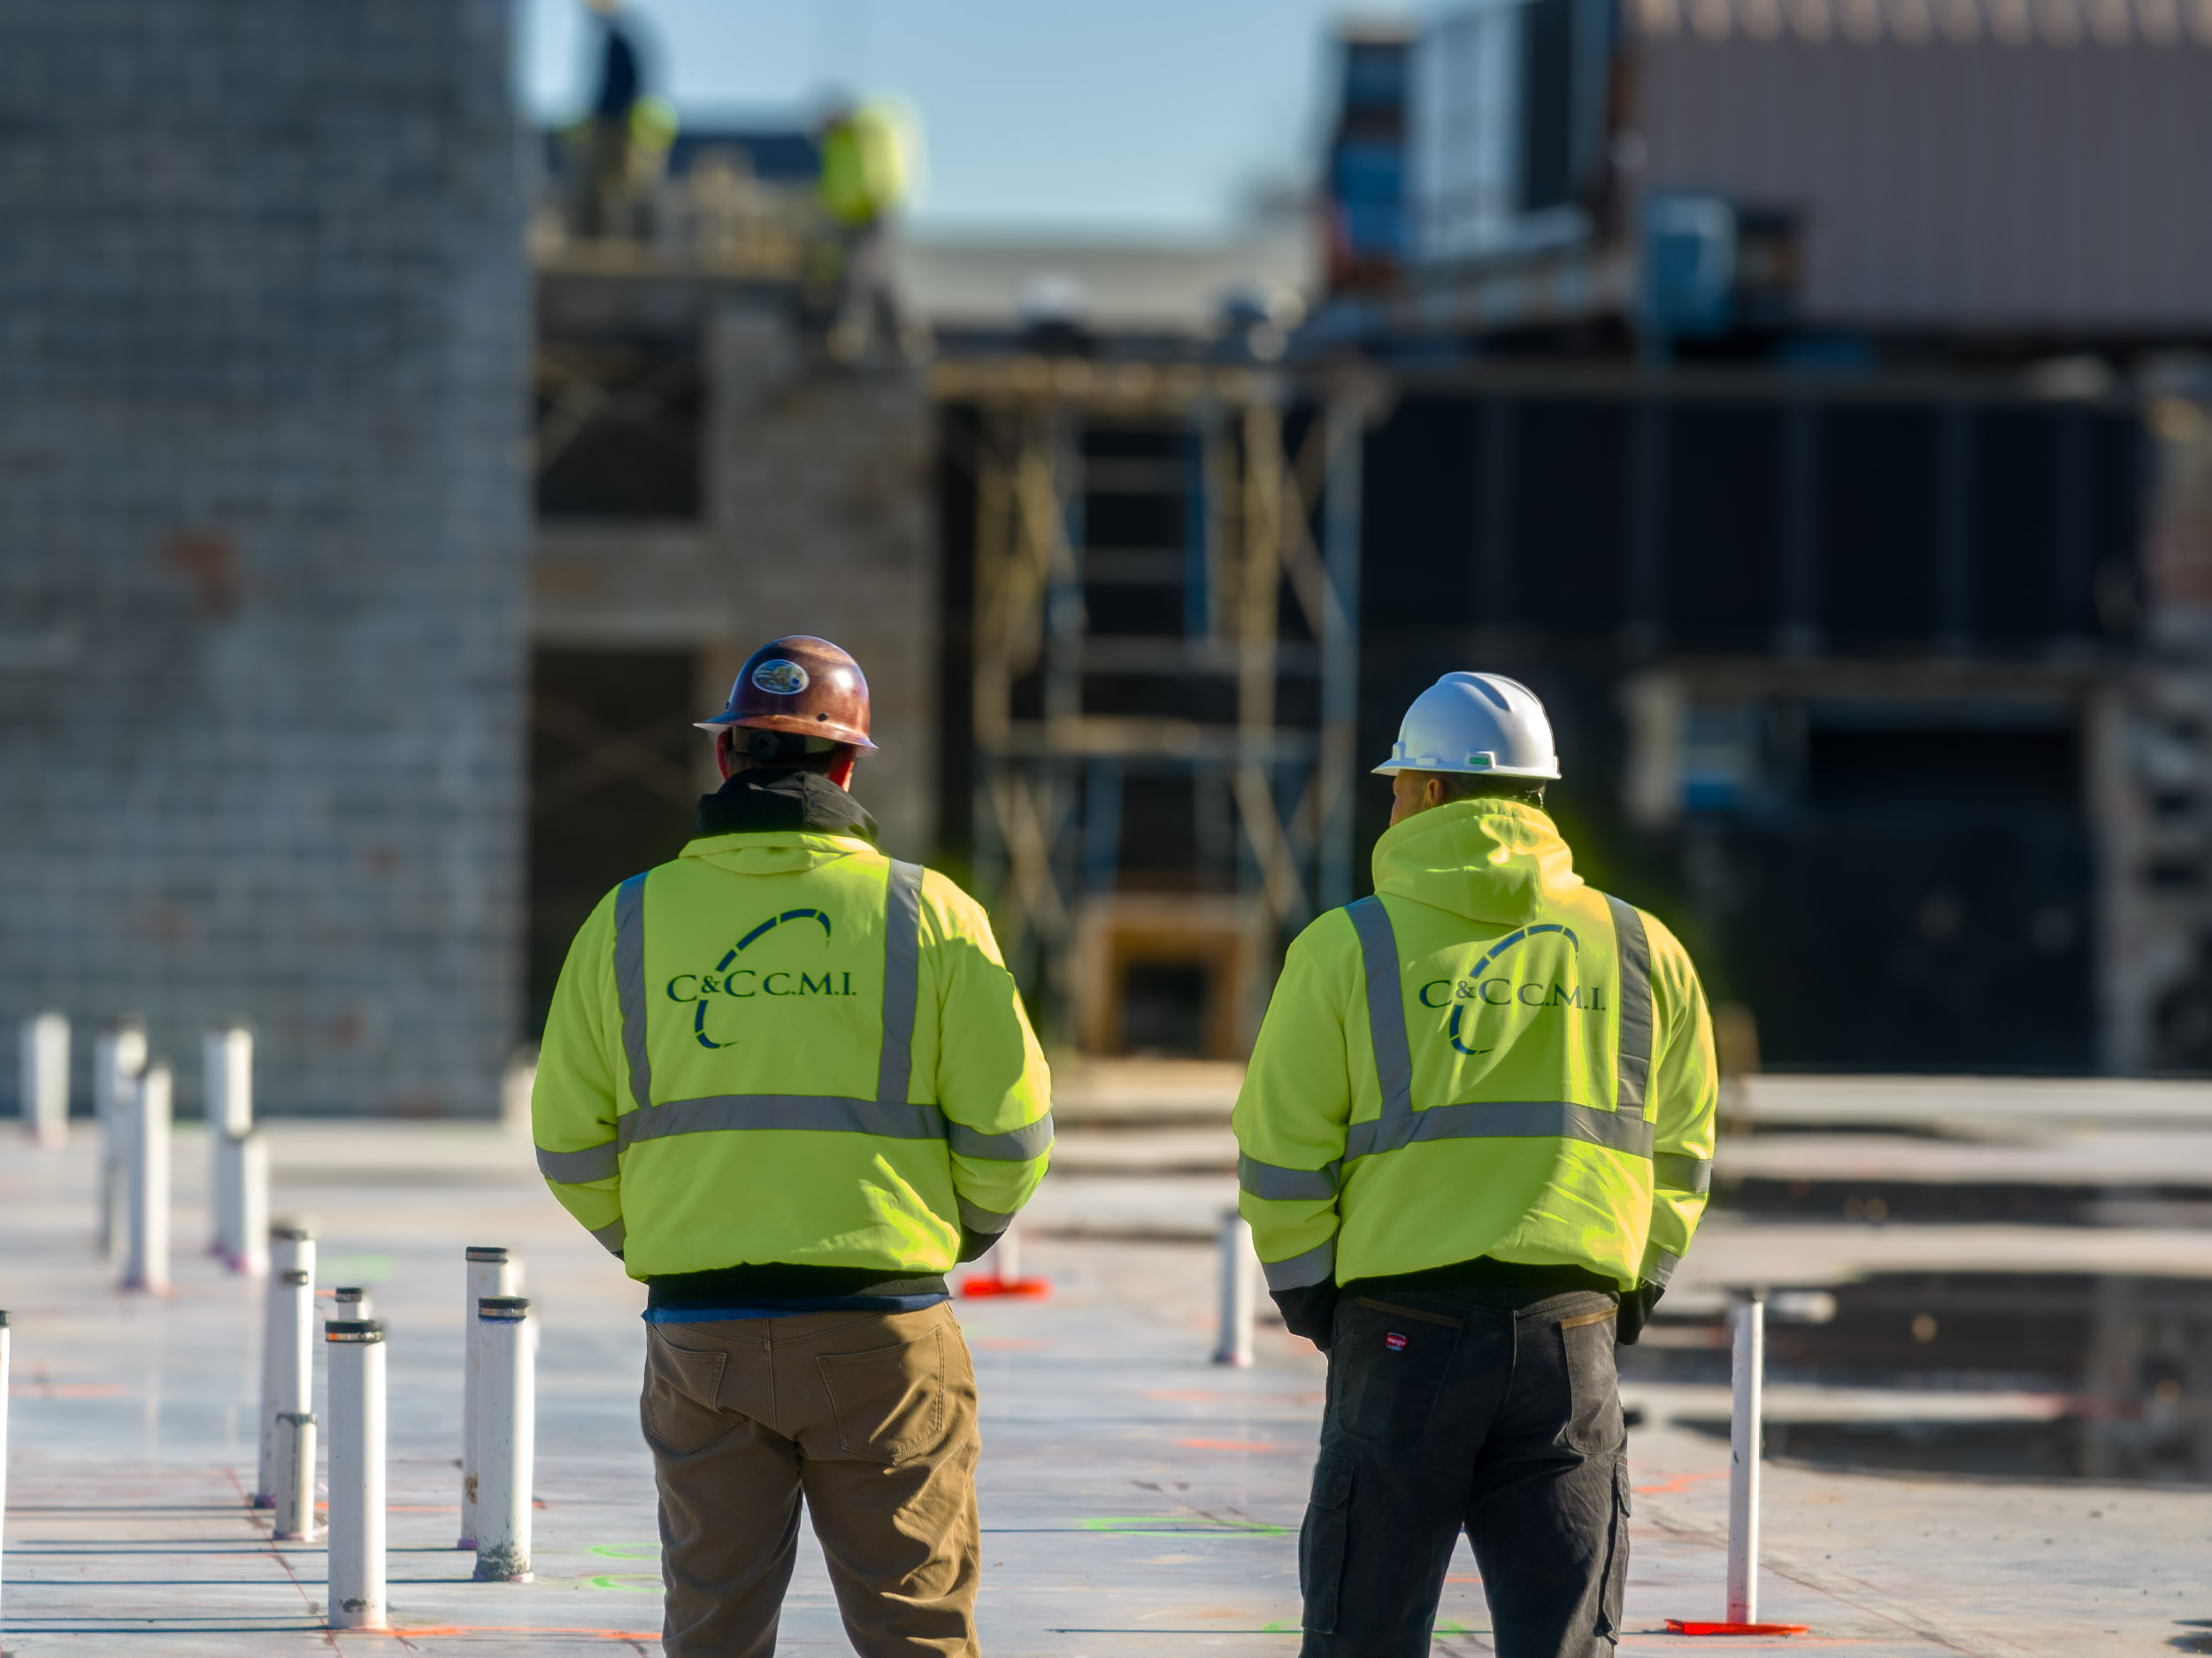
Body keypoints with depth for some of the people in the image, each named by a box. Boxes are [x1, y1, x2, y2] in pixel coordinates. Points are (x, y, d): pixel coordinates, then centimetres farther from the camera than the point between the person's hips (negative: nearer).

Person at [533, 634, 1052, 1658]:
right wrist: (953, 1236, 17)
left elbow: (569, 1143, 5)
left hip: (699, 1332, 2)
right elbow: (1009, 1128, -2)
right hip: (882, 1328, -2)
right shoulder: (928, 914, -1)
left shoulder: (629, 921, 3)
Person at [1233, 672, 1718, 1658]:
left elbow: (1281, 1161, -2)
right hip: (1571, 1342, 2)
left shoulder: (1350, 948, -2)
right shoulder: (1641, 951, 7)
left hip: (1402, 1329, -2)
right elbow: (1679, 1158, 11)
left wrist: (1311, 1301, 10)